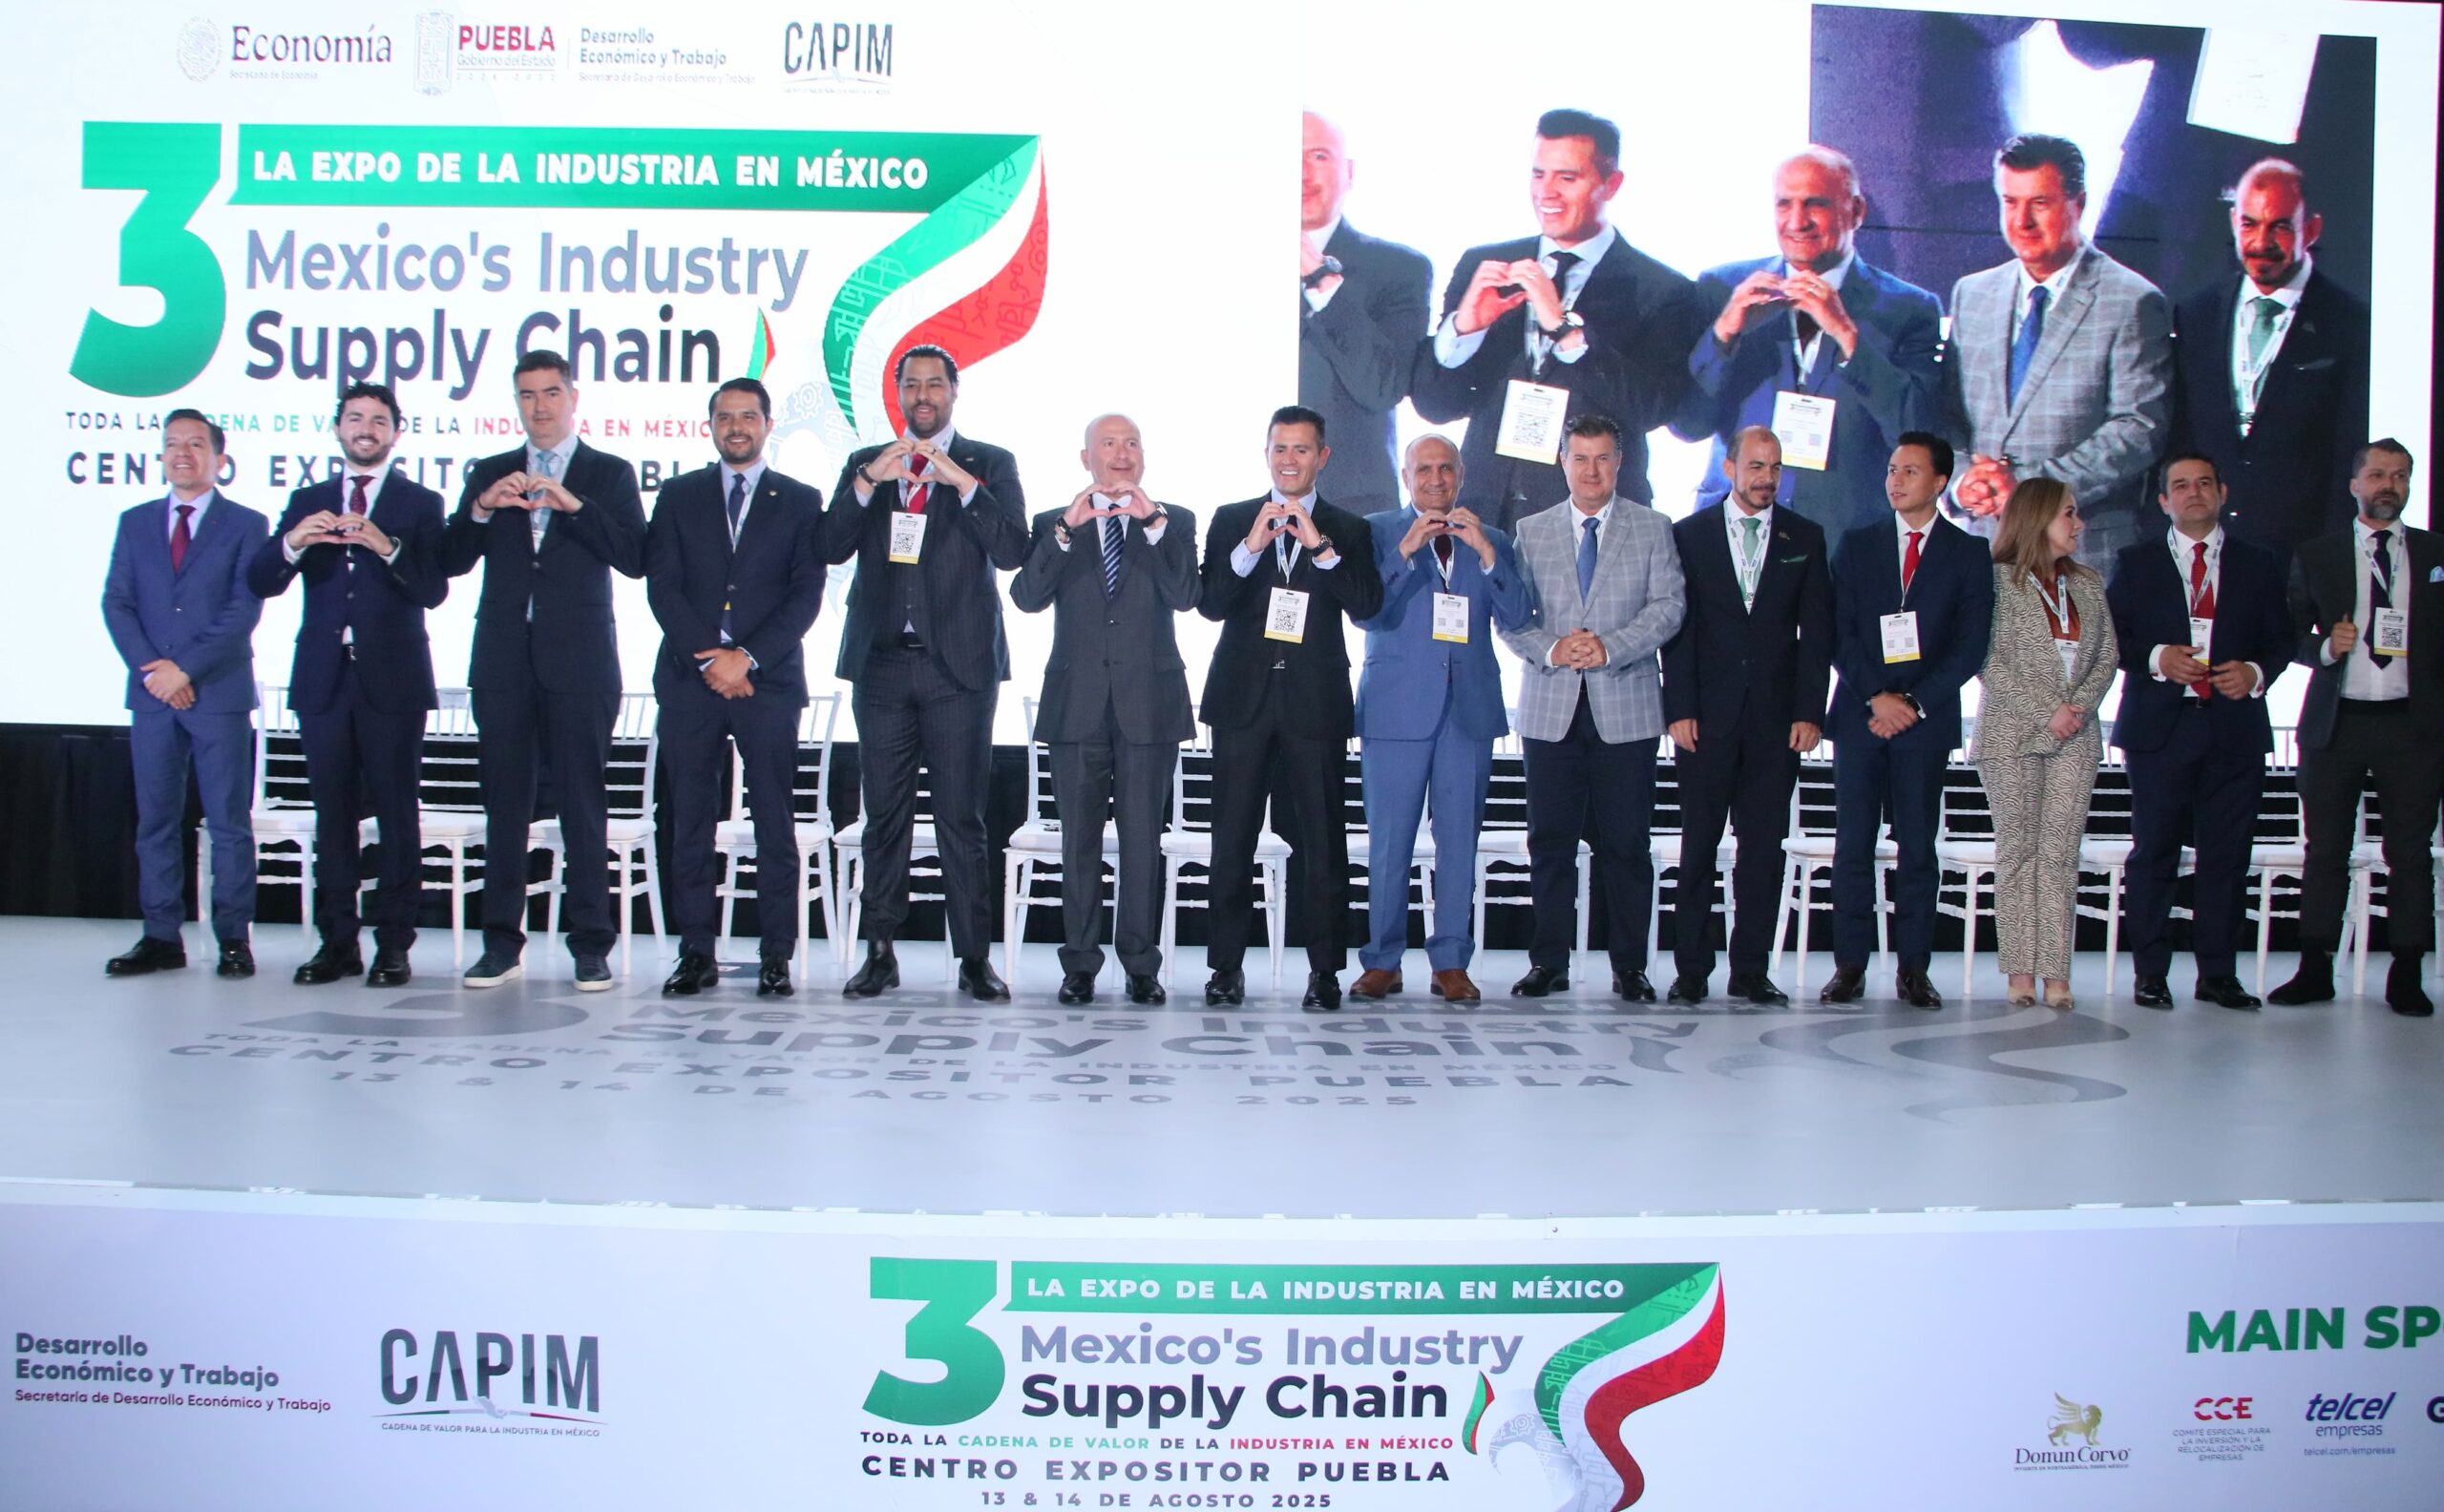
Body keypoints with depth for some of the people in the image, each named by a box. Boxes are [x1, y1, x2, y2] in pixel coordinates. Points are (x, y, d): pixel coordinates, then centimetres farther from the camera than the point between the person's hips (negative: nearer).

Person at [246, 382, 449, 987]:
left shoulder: (420, 504, 5)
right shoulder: (308, 501, 14)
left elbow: (433, 591, -7)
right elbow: (260, 582, 4)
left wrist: (389, 548, -24)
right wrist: (292, 541, -16)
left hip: (392, 680, -3)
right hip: (324, 680, 3)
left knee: (398, 814, -3)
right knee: (332, 814, 6)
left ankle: (394, 944, 1)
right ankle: (337, 942, 12)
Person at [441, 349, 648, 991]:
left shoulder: (609, 474, 9)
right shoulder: (489, 474, 17)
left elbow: (634, 558, -5)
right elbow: (450, 562, 9)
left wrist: (572, 505, -14)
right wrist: (482, 510, -8)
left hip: (578, 663, -3)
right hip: (504, 662, 3)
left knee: (583, 805, -4)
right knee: (504, 804, 4)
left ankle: (590, 948, 1)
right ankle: (502, 945, 10)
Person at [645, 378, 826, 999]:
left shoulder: (800, 500, 9)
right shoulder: (679, 496, 13)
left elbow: (805, 595, 1)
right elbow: (661, 586, 4)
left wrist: (747, 658, -10)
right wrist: (709, 658, -8)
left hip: (768, 681, -1)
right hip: (690, 681, 2)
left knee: (774, 824, -2)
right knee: (690, 823, 1)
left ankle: (777, 956, 2)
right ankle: (697, 954, 6)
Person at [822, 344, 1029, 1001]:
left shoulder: (991, 465, 8)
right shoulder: (864, 463, 15)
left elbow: (1012, 551, -5)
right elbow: (833, 548, 4)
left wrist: (962, 483, -14)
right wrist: (868, 484, -10)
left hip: (959, 664, -2)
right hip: (881, 663, 2)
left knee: (962, 817, -3)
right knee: (885, 815, 4)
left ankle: (975, 960, 1)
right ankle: (880, 953, 11)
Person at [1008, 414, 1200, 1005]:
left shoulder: (1173, 522, 8)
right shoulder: (1055, 524, 10)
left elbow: (1184, 595, -8)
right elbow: (1026, 597, -6)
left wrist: (1152, 521, -17)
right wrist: (1068, 528, -16)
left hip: (1149, 704, -1)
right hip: (1078, 705, 1)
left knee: (1143, 838, 1)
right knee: (1079, 839, 4)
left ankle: (1141, 964, 9)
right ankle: (1080, 964, 12)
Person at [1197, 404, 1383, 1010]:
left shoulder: (1347, 530, 9)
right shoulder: (1231, 521, 10)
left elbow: (1367, 605, -5)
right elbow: (1209, 604, -1)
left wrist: (1320, 547, -15)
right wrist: (1251, 547, -15)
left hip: (1315, 703, -1)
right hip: (1244, 696, 1)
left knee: (1322, 840, -1)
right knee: (1232, 839, 0)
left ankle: (1325, 970, 7)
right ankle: (1226, 966, 9)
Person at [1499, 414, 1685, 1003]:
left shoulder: (1652, 529, 7)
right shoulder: (1530, 531, 11)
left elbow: (1667, 606, -2)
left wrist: (1610, 647, -16)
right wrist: (1550, 649, -12)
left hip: (1626, 709, -1)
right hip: (1551, 708, 1)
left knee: (1626, 843, 1)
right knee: (1550, 840, 3)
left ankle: (1629, 966, 10)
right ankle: (1549, 961, 12)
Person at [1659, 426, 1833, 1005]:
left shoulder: (1805, 537, 9)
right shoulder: (1690, 534, 6)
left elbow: (1816, 629, 6)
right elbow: (1677, 626, 2)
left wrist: (1809, 711, -3)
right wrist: (1679, 708, -7)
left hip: (1776, 714, 1)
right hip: (1707, 715, -1)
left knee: (1764, 845, 2)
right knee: (1699, 844, 1)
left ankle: (1750, 970, 8)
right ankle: (1691, 969, 7)